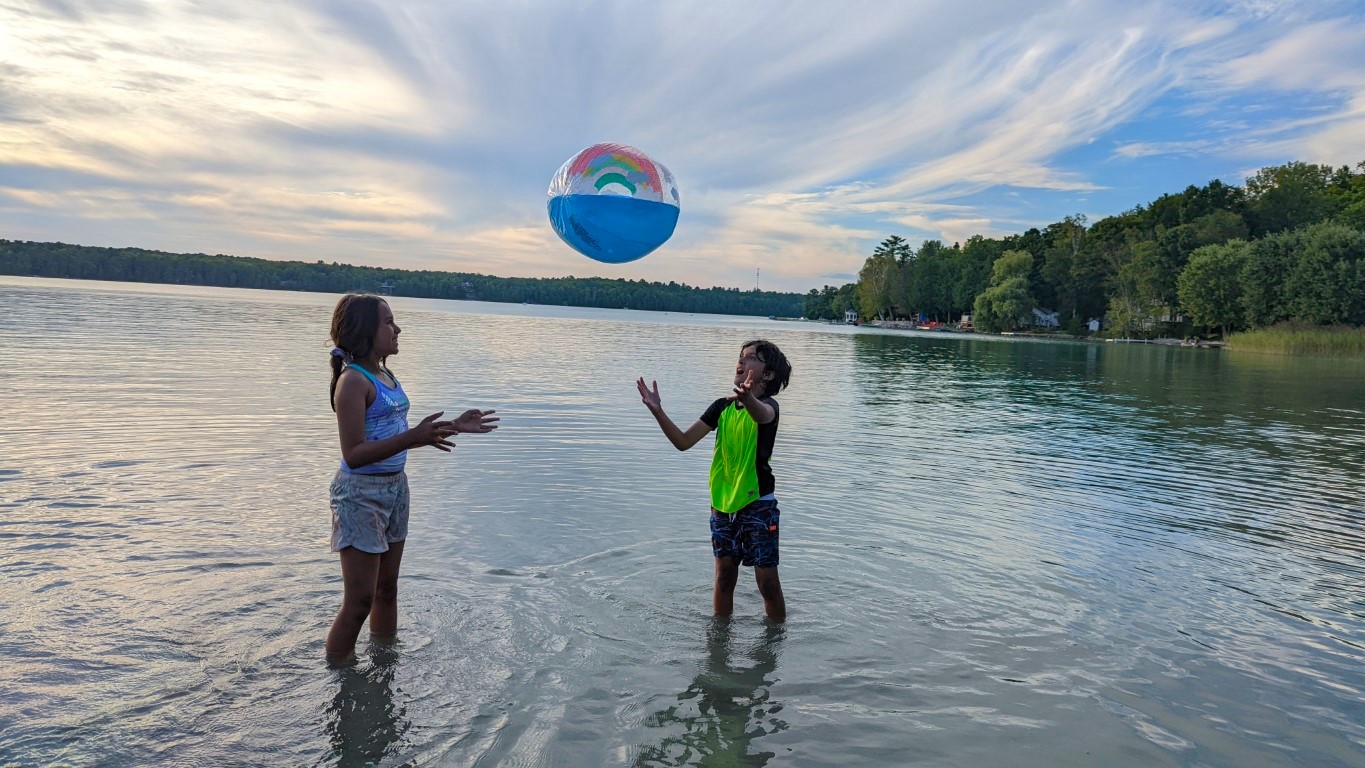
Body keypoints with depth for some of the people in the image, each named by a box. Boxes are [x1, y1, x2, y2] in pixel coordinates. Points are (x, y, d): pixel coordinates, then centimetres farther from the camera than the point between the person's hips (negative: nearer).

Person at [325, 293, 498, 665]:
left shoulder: (386, 375, 9)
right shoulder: (353, 380, -17)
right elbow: (354, 454, -23)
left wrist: (454, 426, 13)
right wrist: (413, 437, -34)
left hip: (395, 488, 8)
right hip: (360, 493, -8)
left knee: (387, 588, 18)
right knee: (359, 599, -3)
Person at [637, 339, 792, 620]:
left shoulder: (767, 405, -10)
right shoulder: (723, 407, 7)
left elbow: (762, 414, -38)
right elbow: (683, 441, 3)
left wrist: (747, 397, -61)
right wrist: (657, 411, -12)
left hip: (758, 505, -5)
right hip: (723, 504, 5)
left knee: (767, 580, 0)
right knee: (724, 576, 14)